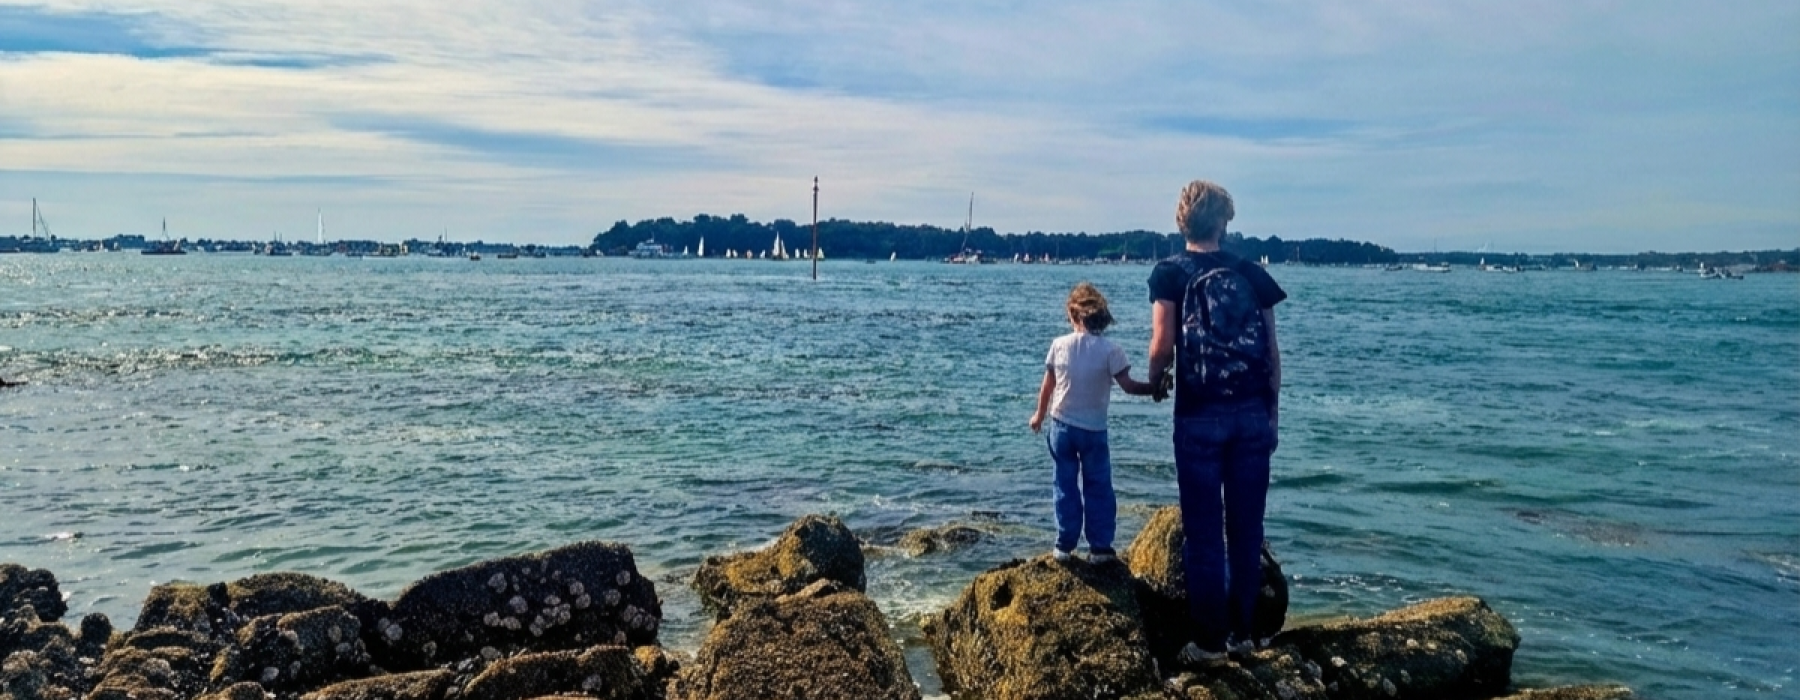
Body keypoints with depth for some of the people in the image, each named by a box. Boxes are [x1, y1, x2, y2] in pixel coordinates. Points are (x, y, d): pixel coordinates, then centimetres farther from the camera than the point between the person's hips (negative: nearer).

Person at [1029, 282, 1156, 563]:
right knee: (1098, 488, 9)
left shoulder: (1059, 345, -5)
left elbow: (1047, 385, 4)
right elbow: (1128, 386, -15)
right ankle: (1100, 547, 11)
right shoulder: (1110, 349, -12)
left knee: (1066, 486, 10)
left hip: (1062, 425, 2)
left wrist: (1040, 415, 18)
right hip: (1094, 429, -2)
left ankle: (1065, 545, 13)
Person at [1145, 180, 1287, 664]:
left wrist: (1155, 382, 11)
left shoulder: (1170, 273, -1)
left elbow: (1163, 344, -9)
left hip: (1200, 416, -3)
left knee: (1204, 530, 3)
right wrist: (1272, 411, 14)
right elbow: (1271, 351, 6)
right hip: (1253, 413, 3)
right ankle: (1242, 632, 18)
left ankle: (1210, 640, 7)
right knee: (1246, 527, 11)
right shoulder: (1253, 274, 7)